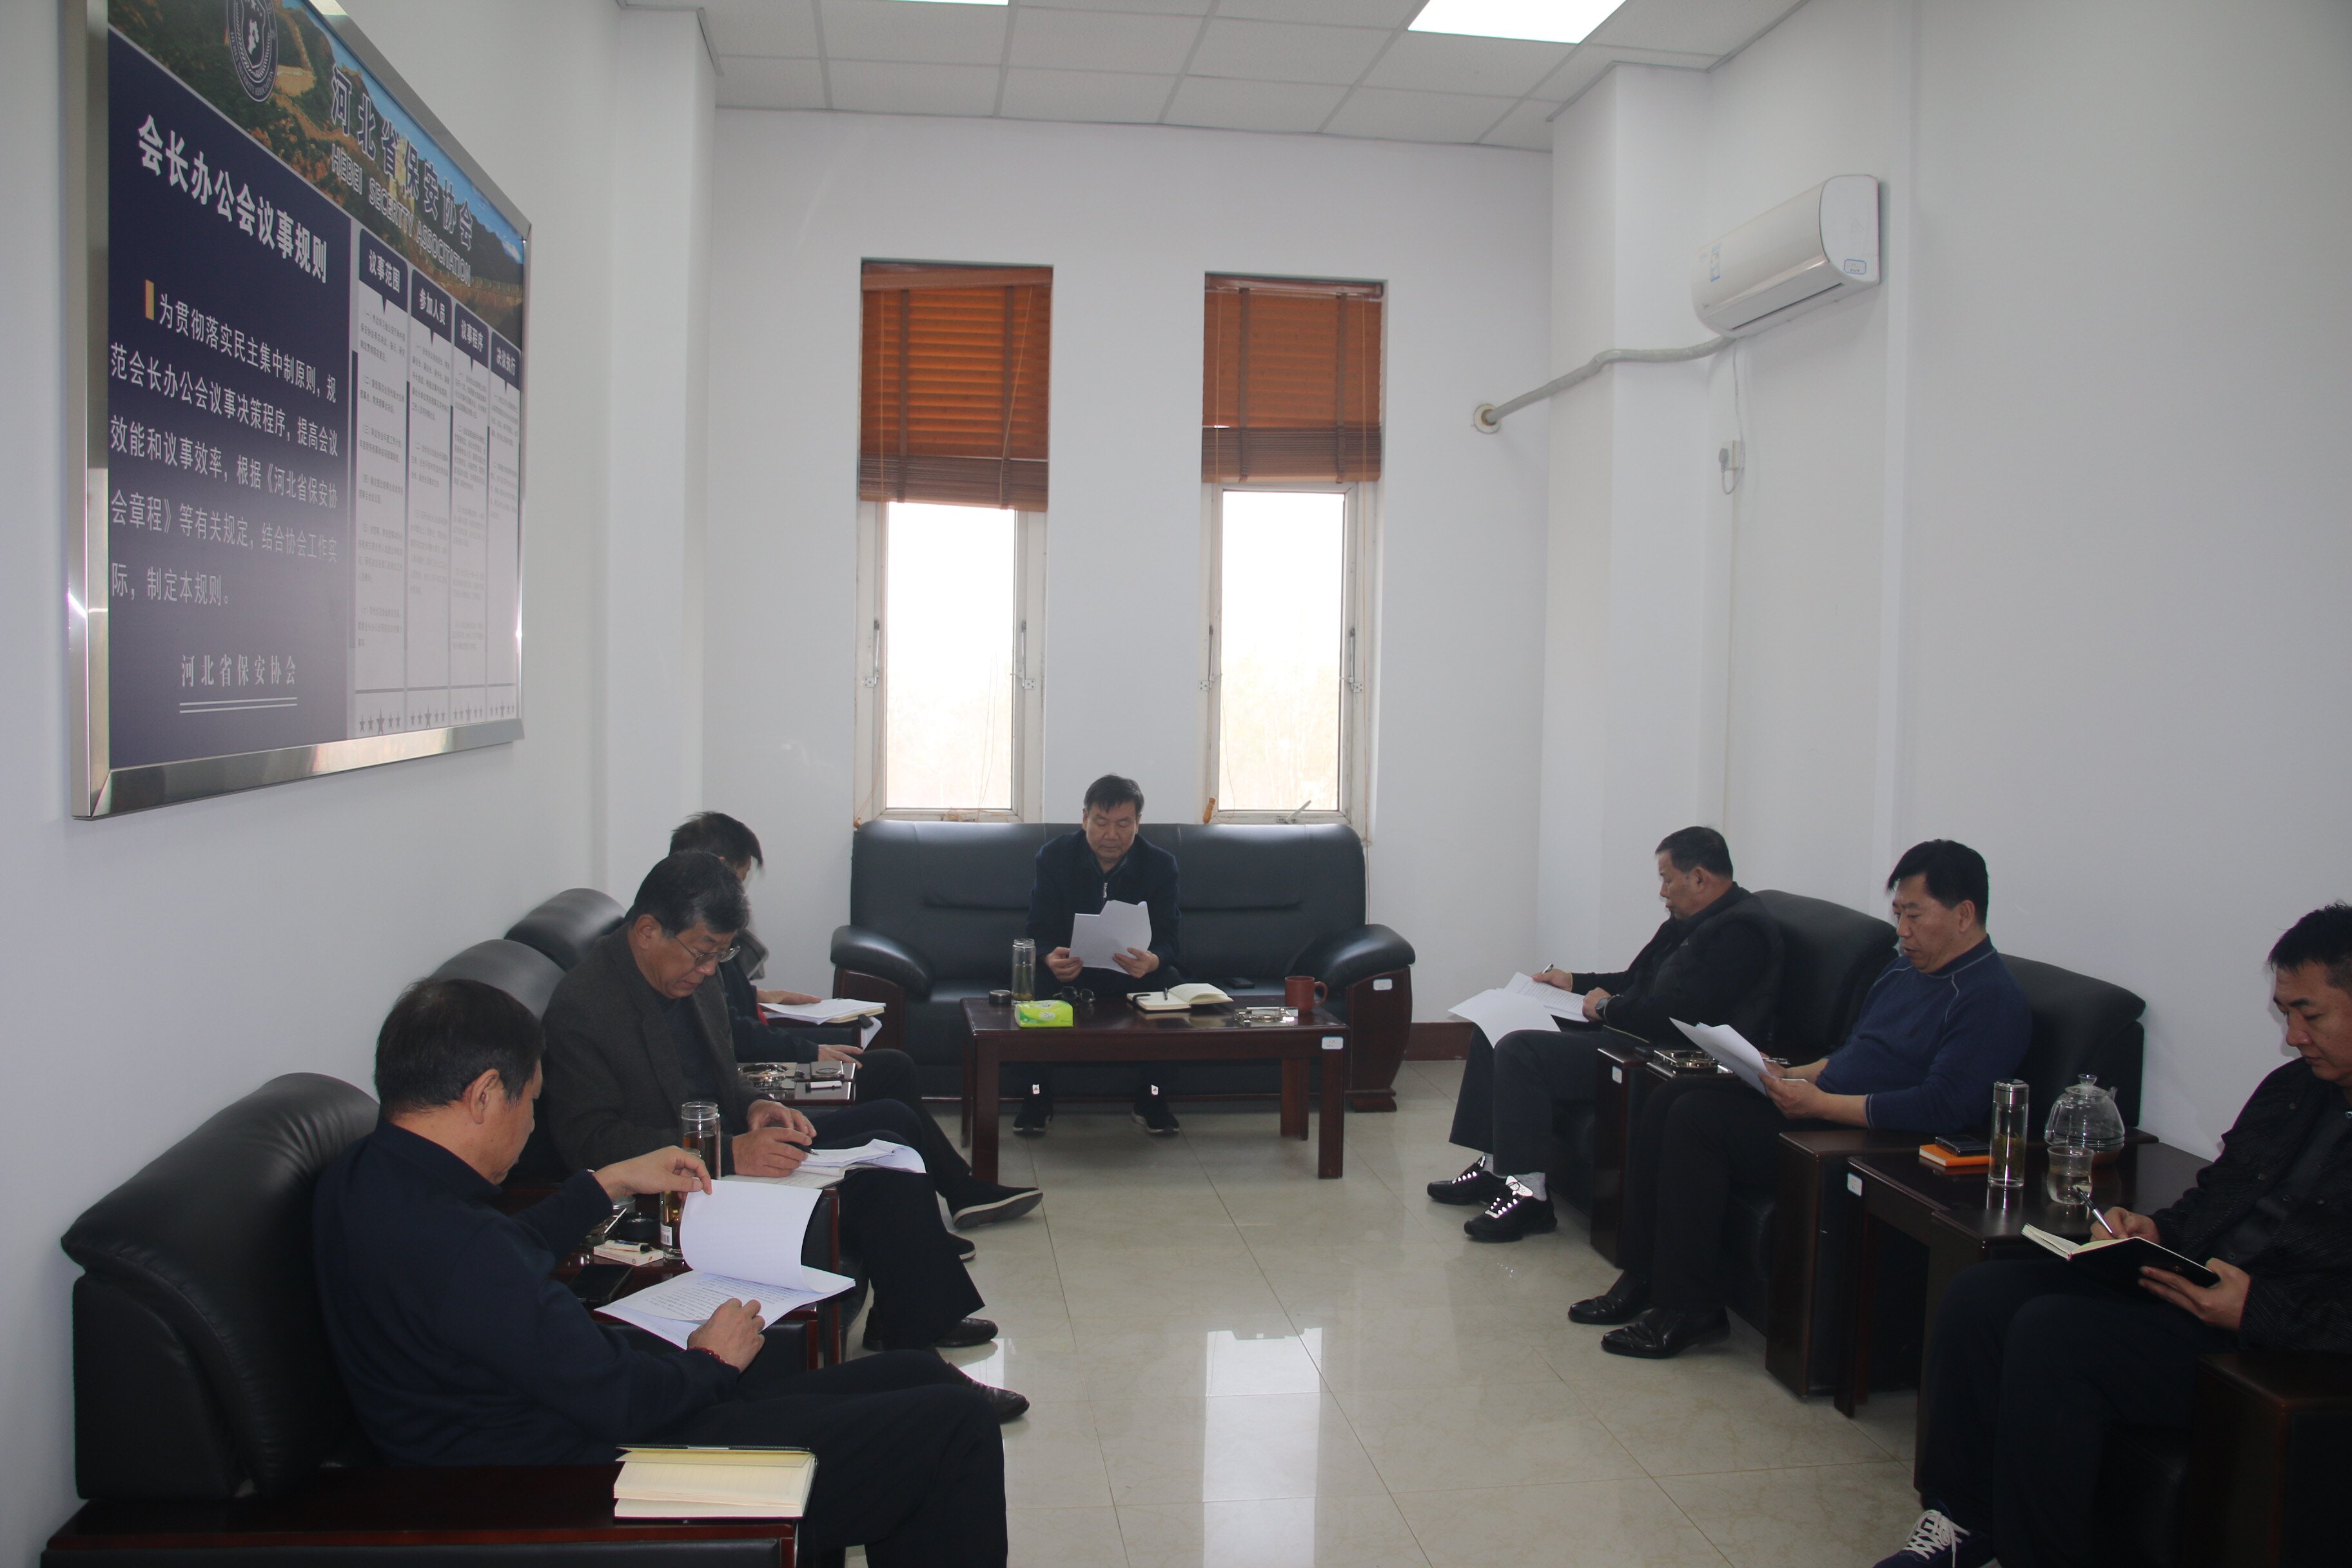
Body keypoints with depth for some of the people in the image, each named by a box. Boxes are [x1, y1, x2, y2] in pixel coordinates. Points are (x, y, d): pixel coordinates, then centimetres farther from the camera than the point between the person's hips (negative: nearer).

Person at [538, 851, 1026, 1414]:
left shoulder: (691, 973, 5)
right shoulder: (583, 1009, -22)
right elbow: (590, 1139, -27)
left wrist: (754, 1106, -6)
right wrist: (728, 1154, -34)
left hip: (735, 1143, 10)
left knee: (893, 1120, 6)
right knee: (885, 1178, -20)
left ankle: (902, 1318, 14)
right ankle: (914, 1348, -5)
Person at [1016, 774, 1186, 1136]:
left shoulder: (1160, 864, -5)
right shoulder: (1054, 856, -6)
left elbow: (1167, 939, -11)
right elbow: (1040, 931, -9)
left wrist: (1153, 961, -38)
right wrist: (1050, 959, -35)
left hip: (1135, 971, 1)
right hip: (1069, 968, 0)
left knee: (1171, 983, -30)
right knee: (1032, 983, -32)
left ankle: (1150, 1098, -12)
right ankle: (1038, 1096, -13)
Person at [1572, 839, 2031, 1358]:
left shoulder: (1990, 999, -13)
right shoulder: (1905, 967, 17)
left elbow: (1943, 1107, -24)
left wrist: (1819, 1103, -24)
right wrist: (1792, 1076, 6)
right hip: (1822, 1098, 10)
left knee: (1699, 1118, -22)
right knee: (1669, 1098, -3)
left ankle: (1691, 1309, -13)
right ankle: (1644, 1275, 0)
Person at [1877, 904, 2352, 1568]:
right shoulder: (2292, 1088, 16)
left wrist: (2257, 1311, -26)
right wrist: (2158, 1228, 5)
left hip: (2275, 1343, -8)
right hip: (2185, 1280, 9)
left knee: (2051, 1332, -28)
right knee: (1977, 1295, -9)